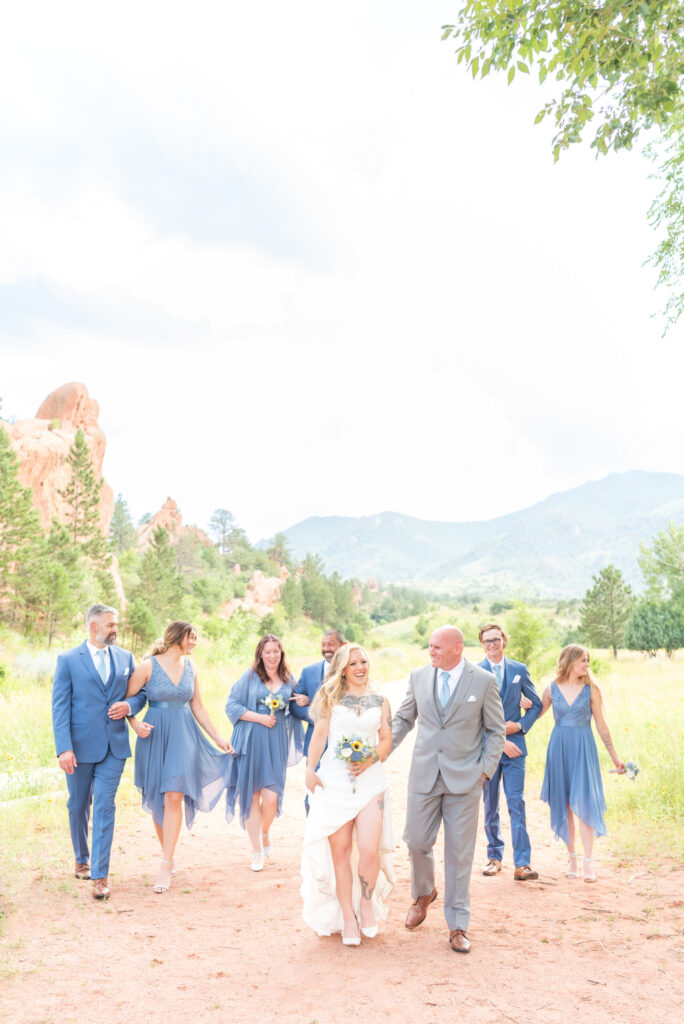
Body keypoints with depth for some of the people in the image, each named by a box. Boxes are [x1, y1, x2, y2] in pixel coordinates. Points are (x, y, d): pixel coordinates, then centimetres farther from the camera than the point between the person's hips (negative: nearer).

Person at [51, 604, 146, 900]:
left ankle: (100, 875, 1)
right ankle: (81, 860, 37)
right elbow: (60, 707, -8)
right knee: (78, 806, 14)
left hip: (114, 745, 1)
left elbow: (141, 693, 14)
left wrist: (129, 706, -10)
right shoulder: (68, 660, -4)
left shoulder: (125, 658, 7)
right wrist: (64, 748, -17)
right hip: (81, 746, -1)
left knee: (105, 807, -5)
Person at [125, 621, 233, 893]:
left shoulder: (190, 668, 8)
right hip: (155, 737, -2)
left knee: (174, 798, -7)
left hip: (184, 738, 2)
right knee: (157, 800, 7)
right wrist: (135, 724, -19)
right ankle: (168, 856, 24)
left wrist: (218, 738, 12)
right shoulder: (148, 666, -6)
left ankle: (166, 866, -5)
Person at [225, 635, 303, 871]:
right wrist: (260, 718, -11)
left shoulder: (289, 680, 10)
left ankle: (265, 832, 26)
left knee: (271, 796, -7)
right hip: (251, 742, -1)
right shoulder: (249, 677, 0)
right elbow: (231, 705, -4)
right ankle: (257, 850, 17)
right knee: (251, 795, 2)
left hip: (277, 742, 2)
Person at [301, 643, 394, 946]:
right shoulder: (331, 697, 9)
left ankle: (367, 904, 17)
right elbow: (319, 734, 2)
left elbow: (386, 739, 8)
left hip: (371, 782, 0)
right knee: (340, 850, 2)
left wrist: (370, 761, -10)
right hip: (334, 782, 0)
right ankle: (347, 915, 16)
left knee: (369, 850, -9)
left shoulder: (379, 701, 12)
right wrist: (310, 770, -7)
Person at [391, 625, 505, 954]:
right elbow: (403, 719, 13)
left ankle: (457, 926, 17)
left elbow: (496, 730, 2)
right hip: (424, 775, 2)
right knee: (417, 842, 5)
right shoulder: (419, 676, 3)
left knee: (460, 853, 4)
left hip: (464, 778, -2)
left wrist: (486, 770, -6)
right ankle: (424, 894, 37)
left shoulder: (484, 681, -5)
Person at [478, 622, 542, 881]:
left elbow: (536, 704, 11)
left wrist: (521, 726, -6)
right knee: (490, 806, 10)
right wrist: (500, 741, -13)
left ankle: (522, 864, -5)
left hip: (514, 745, 0)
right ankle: (494, 857, 24)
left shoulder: (519, 670, 5)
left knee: (516, 803, -6)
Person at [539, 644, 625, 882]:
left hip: (583, 748, -1)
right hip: (559, 748, 1)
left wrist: (614, 756, 6)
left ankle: (588, 862, -3)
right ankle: (572, 856, 19)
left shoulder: (590, 689, 0)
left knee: (583, 802, -8)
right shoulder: (552, 689, 2)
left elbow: (601, 725, 5)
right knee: (564, 804, 6)